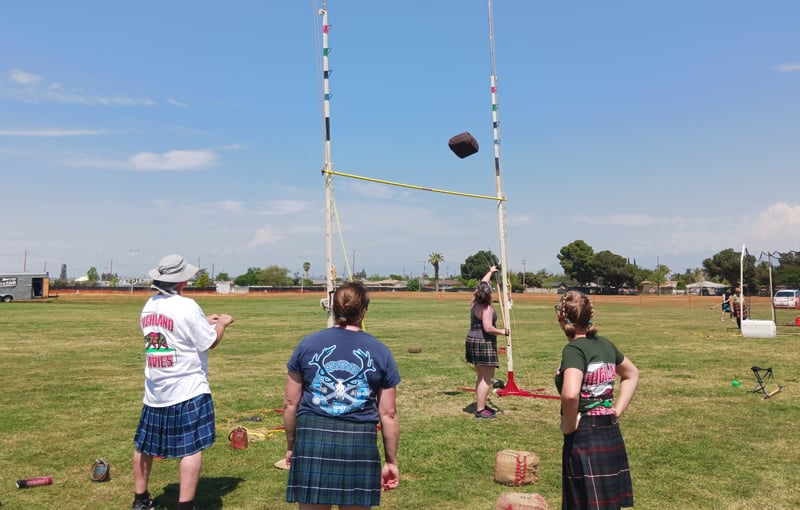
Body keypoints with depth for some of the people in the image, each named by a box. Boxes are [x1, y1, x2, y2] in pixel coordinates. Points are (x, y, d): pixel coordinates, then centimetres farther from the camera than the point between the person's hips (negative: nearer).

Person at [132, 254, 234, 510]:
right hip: (188, 391, -8)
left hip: (155, 390, 8)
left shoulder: (149, 306, 7)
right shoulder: (186, 306, -16)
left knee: (145, 444, 20)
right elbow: (210, 343, -10)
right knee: (192, 449, -2)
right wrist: (221, 323, 8)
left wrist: (205, 322, 17)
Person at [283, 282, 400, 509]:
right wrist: (391, 461, 13)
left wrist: (291, 445, 19)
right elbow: (388, 413, 4)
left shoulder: (308, 344, 5)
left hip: (312, 440, 0)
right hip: (360, 443, 0)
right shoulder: (380, 352, 4)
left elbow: (290, 403, 7)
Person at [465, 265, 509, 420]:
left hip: (472, 340, 10)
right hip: (484, 343, -10)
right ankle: (480, 411, -6)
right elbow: (488, 328, -26)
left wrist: (490, 272, 35)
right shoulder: (487, 308, -18)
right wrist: (502, 331, -11)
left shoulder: (474, 302, 6)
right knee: (487, 379, -6)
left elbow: (482, 284, 22)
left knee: (481, 377, 19)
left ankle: (480, 405, 26)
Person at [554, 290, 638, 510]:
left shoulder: (573, 349, -16)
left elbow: (570, 394, -33)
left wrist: (569, 425, -16)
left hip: (585, 439, -8)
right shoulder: (604, 344, 7)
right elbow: (632, 375, 23)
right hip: (611, 435, 8)